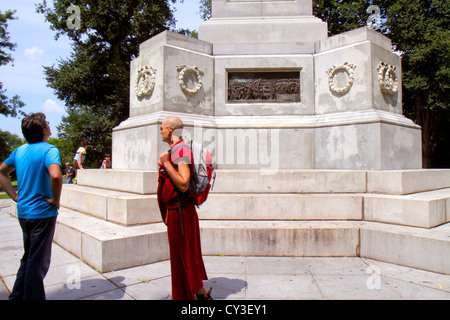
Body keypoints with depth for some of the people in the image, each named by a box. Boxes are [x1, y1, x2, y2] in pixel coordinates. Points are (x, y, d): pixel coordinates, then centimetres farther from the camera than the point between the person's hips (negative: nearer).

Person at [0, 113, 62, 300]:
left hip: (23, 212, 8)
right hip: (42, 213, -8)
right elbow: (55, 176, -35)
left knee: (28, 258, 23)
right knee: (38, 262, 5)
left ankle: (17, 296, 35)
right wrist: (56, 200, -20)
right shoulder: (48, 149, -17)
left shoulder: (20, 150, 7)